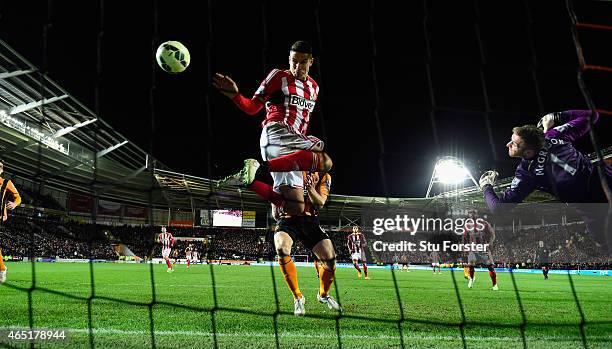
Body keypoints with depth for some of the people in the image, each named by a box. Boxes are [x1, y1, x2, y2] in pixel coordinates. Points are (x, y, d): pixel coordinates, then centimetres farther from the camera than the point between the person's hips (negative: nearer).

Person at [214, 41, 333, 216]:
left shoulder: (314, 87, 23)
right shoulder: (279, 76, 4)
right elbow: (252, 108, 1)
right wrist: (235, 95, -17)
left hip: (295, 139, 8)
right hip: (277, 132, -7)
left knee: (295, 208, 1)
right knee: (325, 161, -35)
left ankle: (249, 181, 4)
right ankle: (261, 167, -36)